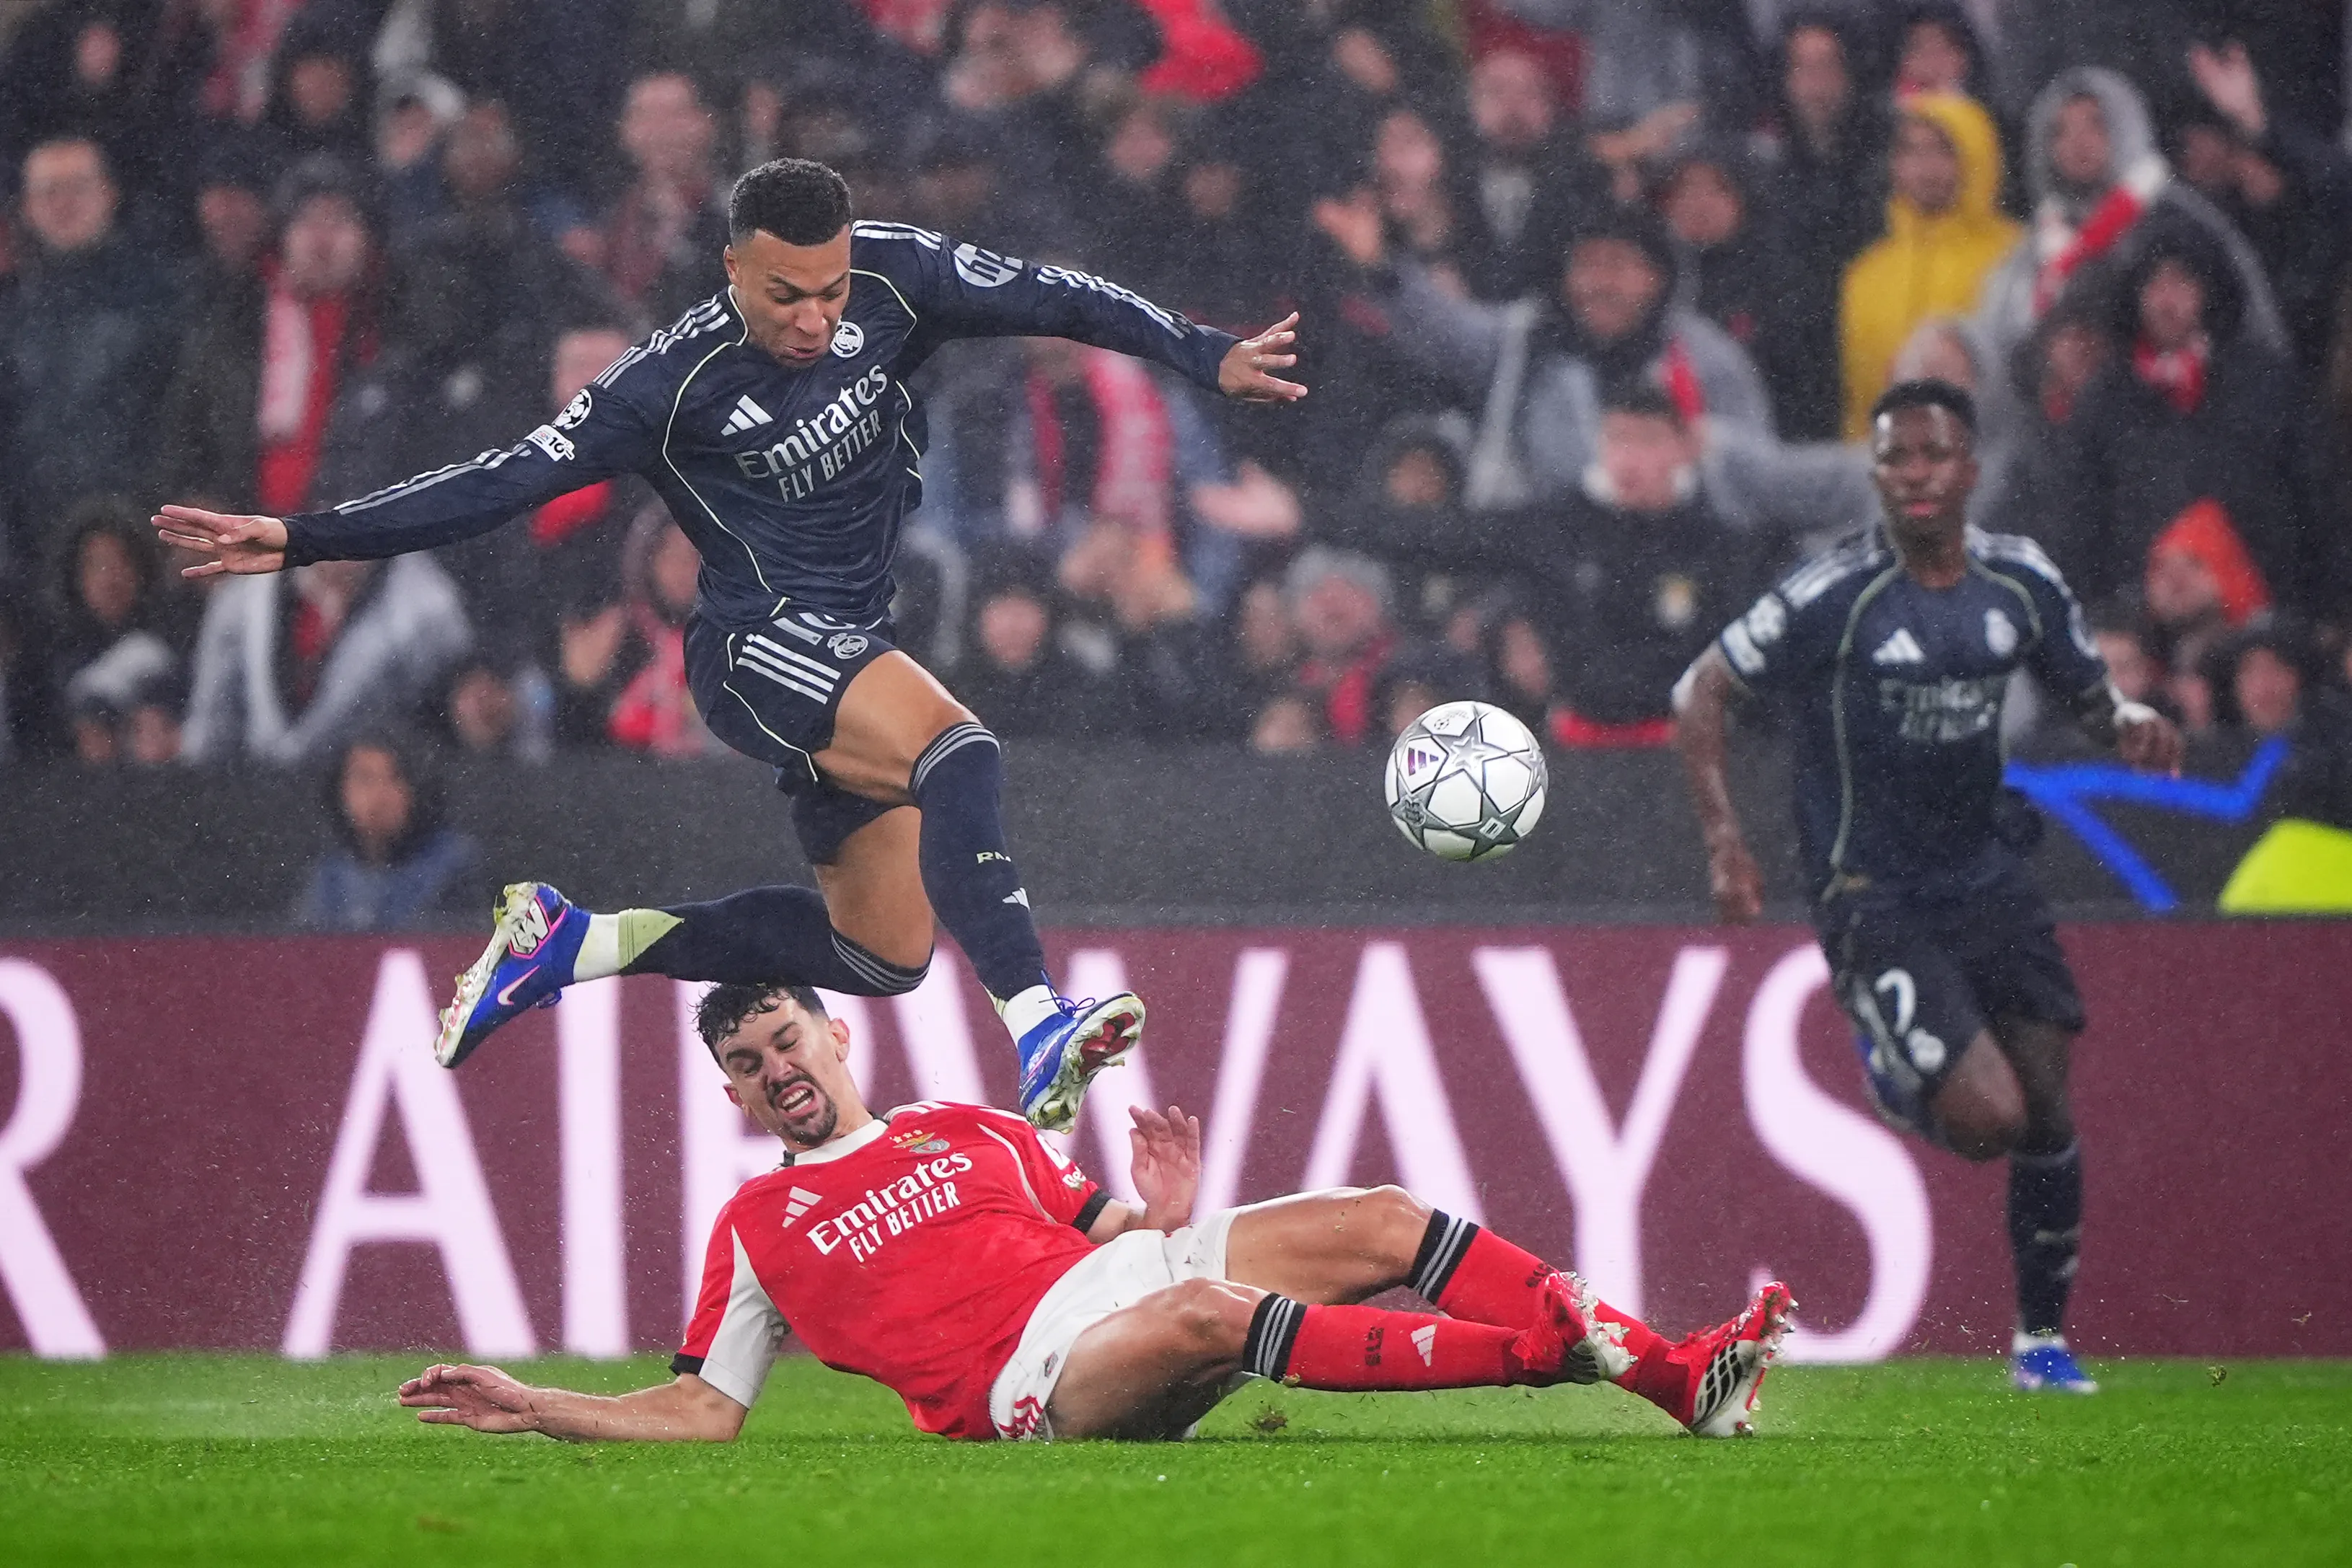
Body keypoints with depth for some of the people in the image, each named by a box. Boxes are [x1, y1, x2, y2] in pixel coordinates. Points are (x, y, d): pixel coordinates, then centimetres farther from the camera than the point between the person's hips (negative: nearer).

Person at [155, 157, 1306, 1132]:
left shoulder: (893, 278, -4)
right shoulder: (679, 381, -16)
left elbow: (1051, 300, 2)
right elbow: (510, 480, -15)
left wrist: (1208, 357, -8)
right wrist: (301, 541, -20)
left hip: (852, 657, 7)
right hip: (760, 641, -7)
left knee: (881, 951, 9)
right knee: (960, 756, -34)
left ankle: (576, 944, 16)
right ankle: (1038, 1033, -44)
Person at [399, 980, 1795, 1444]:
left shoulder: (972, 1131, 27)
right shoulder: (757, 1229, 16)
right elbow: (702, 1412, 12)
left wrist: (1164, 1205, 3)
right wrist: (529, 1408, 2)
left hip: (1129, 1269, 6)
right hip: (1032, 1376, -6)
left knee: (1384, 1221, -10)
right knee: (1200, 1313, -37)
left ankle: (1676, 1374, -15)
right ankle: (1548, 1349, -39)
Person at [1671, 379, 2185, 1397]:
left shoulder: (2021, 583, 1)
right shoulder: (1837, 594, -16)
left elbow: (2087, 693, 16)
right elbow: (1701, 691, -9)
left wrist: (2132, 730, -8)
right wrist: (1723, 837, -19)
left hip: (1989, 882, 5)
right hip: (1874, 902, -5)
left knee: (2046, 1112, 4)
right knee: (1989, 1117, -17)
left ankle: (2042, 1340, 22)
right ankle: (1892, 1071, 19)